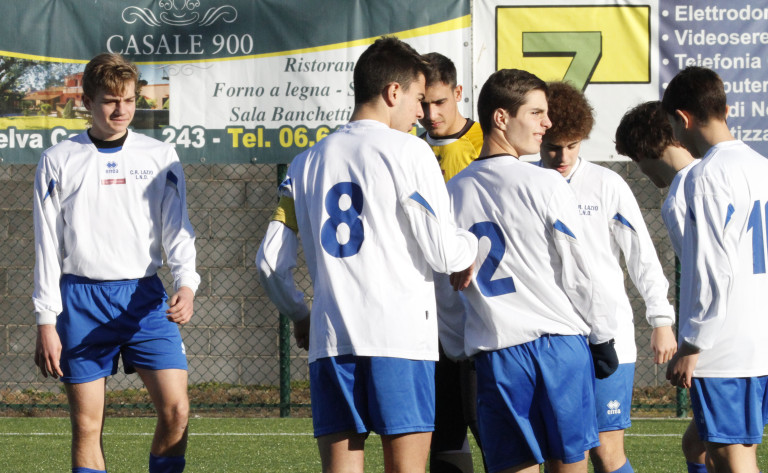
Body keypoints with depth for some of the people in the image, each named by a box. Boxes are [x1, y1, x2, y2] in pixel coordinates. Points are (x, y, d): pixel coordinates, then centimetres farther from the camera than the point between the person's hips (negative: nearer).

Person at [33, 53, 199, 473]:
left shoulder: (160, 157, 8)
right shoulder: (58, 161, 5)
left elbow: (177, 229, 4)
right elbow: (47, 248, 5)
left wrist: (186, 284, -15)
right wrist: (46, 321, -1)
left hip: (144, 297, 1)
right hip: (82, 300, -1)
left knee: (176, 410, -12)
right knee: (87, 426, -1)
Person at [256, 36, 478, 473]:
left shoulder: (308, 162, 14)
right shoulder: (409, 151, -1)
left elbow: (271, 260, 13)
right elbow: (443, 253, -5)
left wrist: (299, 316, 30)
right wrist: (472, 244, 18)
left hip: (329, 338, 4)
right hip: (401, 335, -4)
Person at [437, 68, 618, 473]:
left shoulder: (452, 194, 7)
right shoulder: (545, 186, -6)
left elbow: (445, 291, 11)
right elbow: (576, 270, -4)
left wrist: (460, 353, 21)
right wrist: (603, 337, 5)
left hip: (495, 352, 3)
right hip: (560, 341, -3)